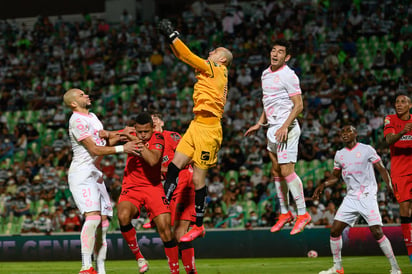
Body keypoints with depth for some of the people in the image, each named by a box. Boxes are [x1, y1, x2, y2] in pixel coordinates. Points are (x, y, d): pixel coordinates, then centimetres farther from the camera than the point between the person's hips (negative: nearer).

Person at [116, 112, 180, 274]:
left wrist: (137, 142, -28)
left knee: (164, 227, -15)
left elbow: (153, 160, -28)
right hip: (131, 188, 1)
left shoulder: (157, 139, -9)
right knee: (123, 215, -30)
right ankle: (138, 256, -12)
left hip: (153, 187, -1)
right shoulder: (130, 135, 0)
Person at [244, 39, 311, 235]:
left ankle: (303, 214, -7)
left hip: (286, 129, -9)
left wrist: (285, 127, -22)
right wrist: (259, 124, 22)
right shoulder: (265, 74, 14)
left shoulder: (288, 76, -12)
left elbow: (298, 105, -15)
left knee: (287, 171, -13)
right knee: (276, 172, 11)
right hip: (272, 129, 9)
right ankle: (285, 213, 19)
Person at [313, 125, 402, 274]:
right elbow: (335, 176, 24)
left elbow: (381, 169, -3)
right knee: (334, 231, -2)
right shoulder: (339, 155, 14)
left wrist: (390, 185, -17)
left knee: (377, 232, -14)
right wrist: (322, 185, 7)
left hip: (368, 197, -5)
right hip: (351, 198, 5)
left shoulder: (367, 150, -1)